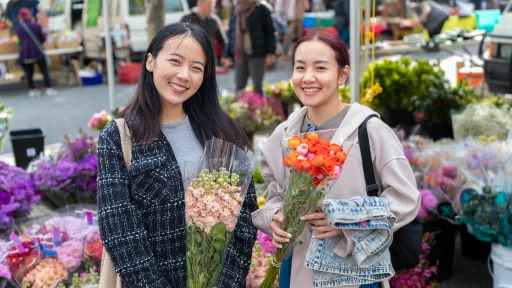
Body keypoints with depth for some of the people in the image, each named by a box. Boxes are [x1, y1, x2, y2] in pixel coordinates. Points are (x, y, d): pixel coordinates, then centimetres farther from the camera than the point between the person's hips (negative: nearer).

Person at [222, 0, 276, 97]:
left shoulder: (261, 9, -2)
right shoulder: (235, 11, 12)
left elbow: (270, 31, -3)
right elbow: (231, 35, 15)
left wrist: (270, 53, -10)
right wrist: (227, 55, 11)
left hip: (257, 54, -4)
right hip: (239, 55, 5)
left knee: (257, 87, -1)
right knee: (239, 88, 5)